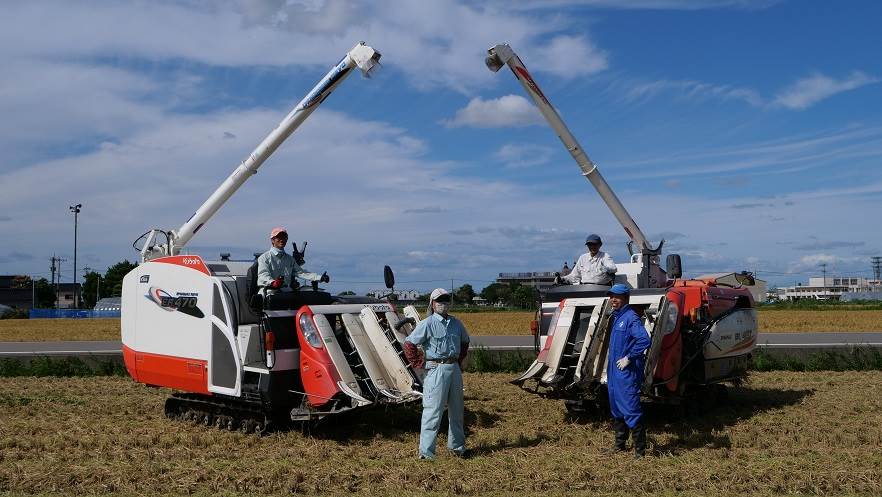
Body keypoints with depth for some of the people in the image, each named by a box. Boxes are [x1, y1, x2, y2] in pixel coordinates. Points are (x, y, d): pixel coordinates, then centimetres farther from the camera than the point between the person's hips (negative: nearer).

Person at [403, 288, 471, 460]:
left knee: (457, 411, 15)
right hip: (436, 370, -6)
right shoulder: (427, 324, -8)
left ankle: (457, 446, 30)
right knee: (433, 412, -7)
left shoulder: (456, 323, 10)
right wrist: (420, 364, -10)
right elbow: (409, 344, -10)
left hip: (455, 369, 7)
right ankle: (426, 452, -2)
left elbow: (465, 342, 27)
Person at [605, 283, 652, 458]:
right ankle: (620, 444, 30)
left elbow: (644, 340, -28)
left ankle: (640, 450, 2)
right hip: (614, 371, 10)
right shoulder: (616, 317, 14)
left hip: (627, 373, -10)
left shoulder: (630, 317, -16)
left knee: (631, 411, -6)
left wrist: (629, 358, -21)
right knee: (616, 410, 17)